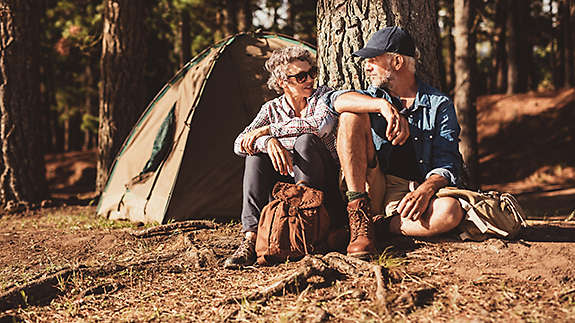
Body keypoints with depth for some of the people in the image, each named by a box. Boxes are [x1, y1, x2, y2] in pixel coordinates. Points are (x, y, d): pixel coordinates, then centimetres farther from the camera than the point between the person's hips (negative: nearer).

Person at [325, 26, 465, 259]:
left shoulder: (439, 105, 6)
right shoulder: (373, 96, 14)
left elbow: (447, 163, -4)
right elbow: (336, 99, -9)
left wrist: (426, 189, -25)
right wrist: (384, 105, -25)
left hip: (407, 196, -2)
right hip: (372, 187, 2)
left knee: (451, 211, -34)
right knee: (352, 116, -15)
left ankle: (378, 225, -18)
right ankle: (359, 213, -23)